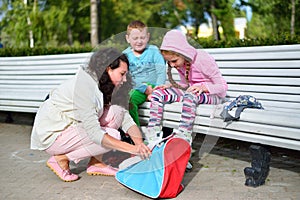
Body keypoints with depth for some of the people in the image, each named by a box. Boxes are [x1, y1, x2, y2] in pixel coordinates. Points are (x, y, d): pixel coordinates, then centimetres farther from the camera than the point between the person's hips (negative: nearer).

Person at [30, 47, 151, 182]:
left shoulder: (106, 86, 0)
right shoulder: (84, 85, -28)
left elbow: (125, 117, -2)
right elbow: (94, 133, -32)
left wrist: (140, 143, -17)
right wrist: (132, 148, -33)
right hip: (51, 135, -8)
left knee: (117, 112, -7)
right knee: (112, 136, -21)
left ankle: (95, 163, 0)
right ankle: (61, 158, -6)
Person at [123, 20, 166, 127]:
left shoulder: (153, 51, 7)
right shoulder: (126, 54, 10)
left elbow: (161, 72, 0)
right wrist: (144, 88, -12)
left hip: (152, 86, -3)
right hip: (135, 88, 3)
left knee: (129, 99, -30)